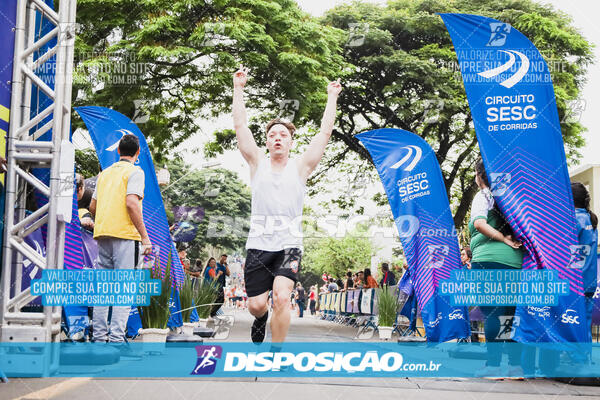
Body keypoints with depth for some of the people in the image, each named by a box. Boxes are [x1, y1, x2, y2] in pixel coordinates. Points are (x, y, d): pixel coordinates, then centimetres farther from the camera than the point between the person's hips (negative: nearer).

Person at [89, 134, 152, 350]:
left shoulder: (105, 173, 18)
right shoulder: (134, 172, -2)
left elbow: (92, 207, 18)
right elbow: (131, 203, -15)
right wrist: (145, 236, -14)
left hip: (102, 235, 7)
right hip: (125, 235, -7)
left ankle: (99, 337, 9)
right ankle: (116, 338, -14)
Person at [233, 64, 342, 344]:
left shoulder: (300, 167, 6)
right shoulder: (258, 163, 8)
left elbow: (325, 133, 4)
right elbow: (240, 126, 4)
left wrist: (332, 98, 6)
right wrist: (238, 88, 3)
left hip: (289, 245, -1)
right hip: (258, 245, 1)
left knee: (281, 297, -21)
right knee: (256, 305, 1)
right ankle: (261, 318, 40)